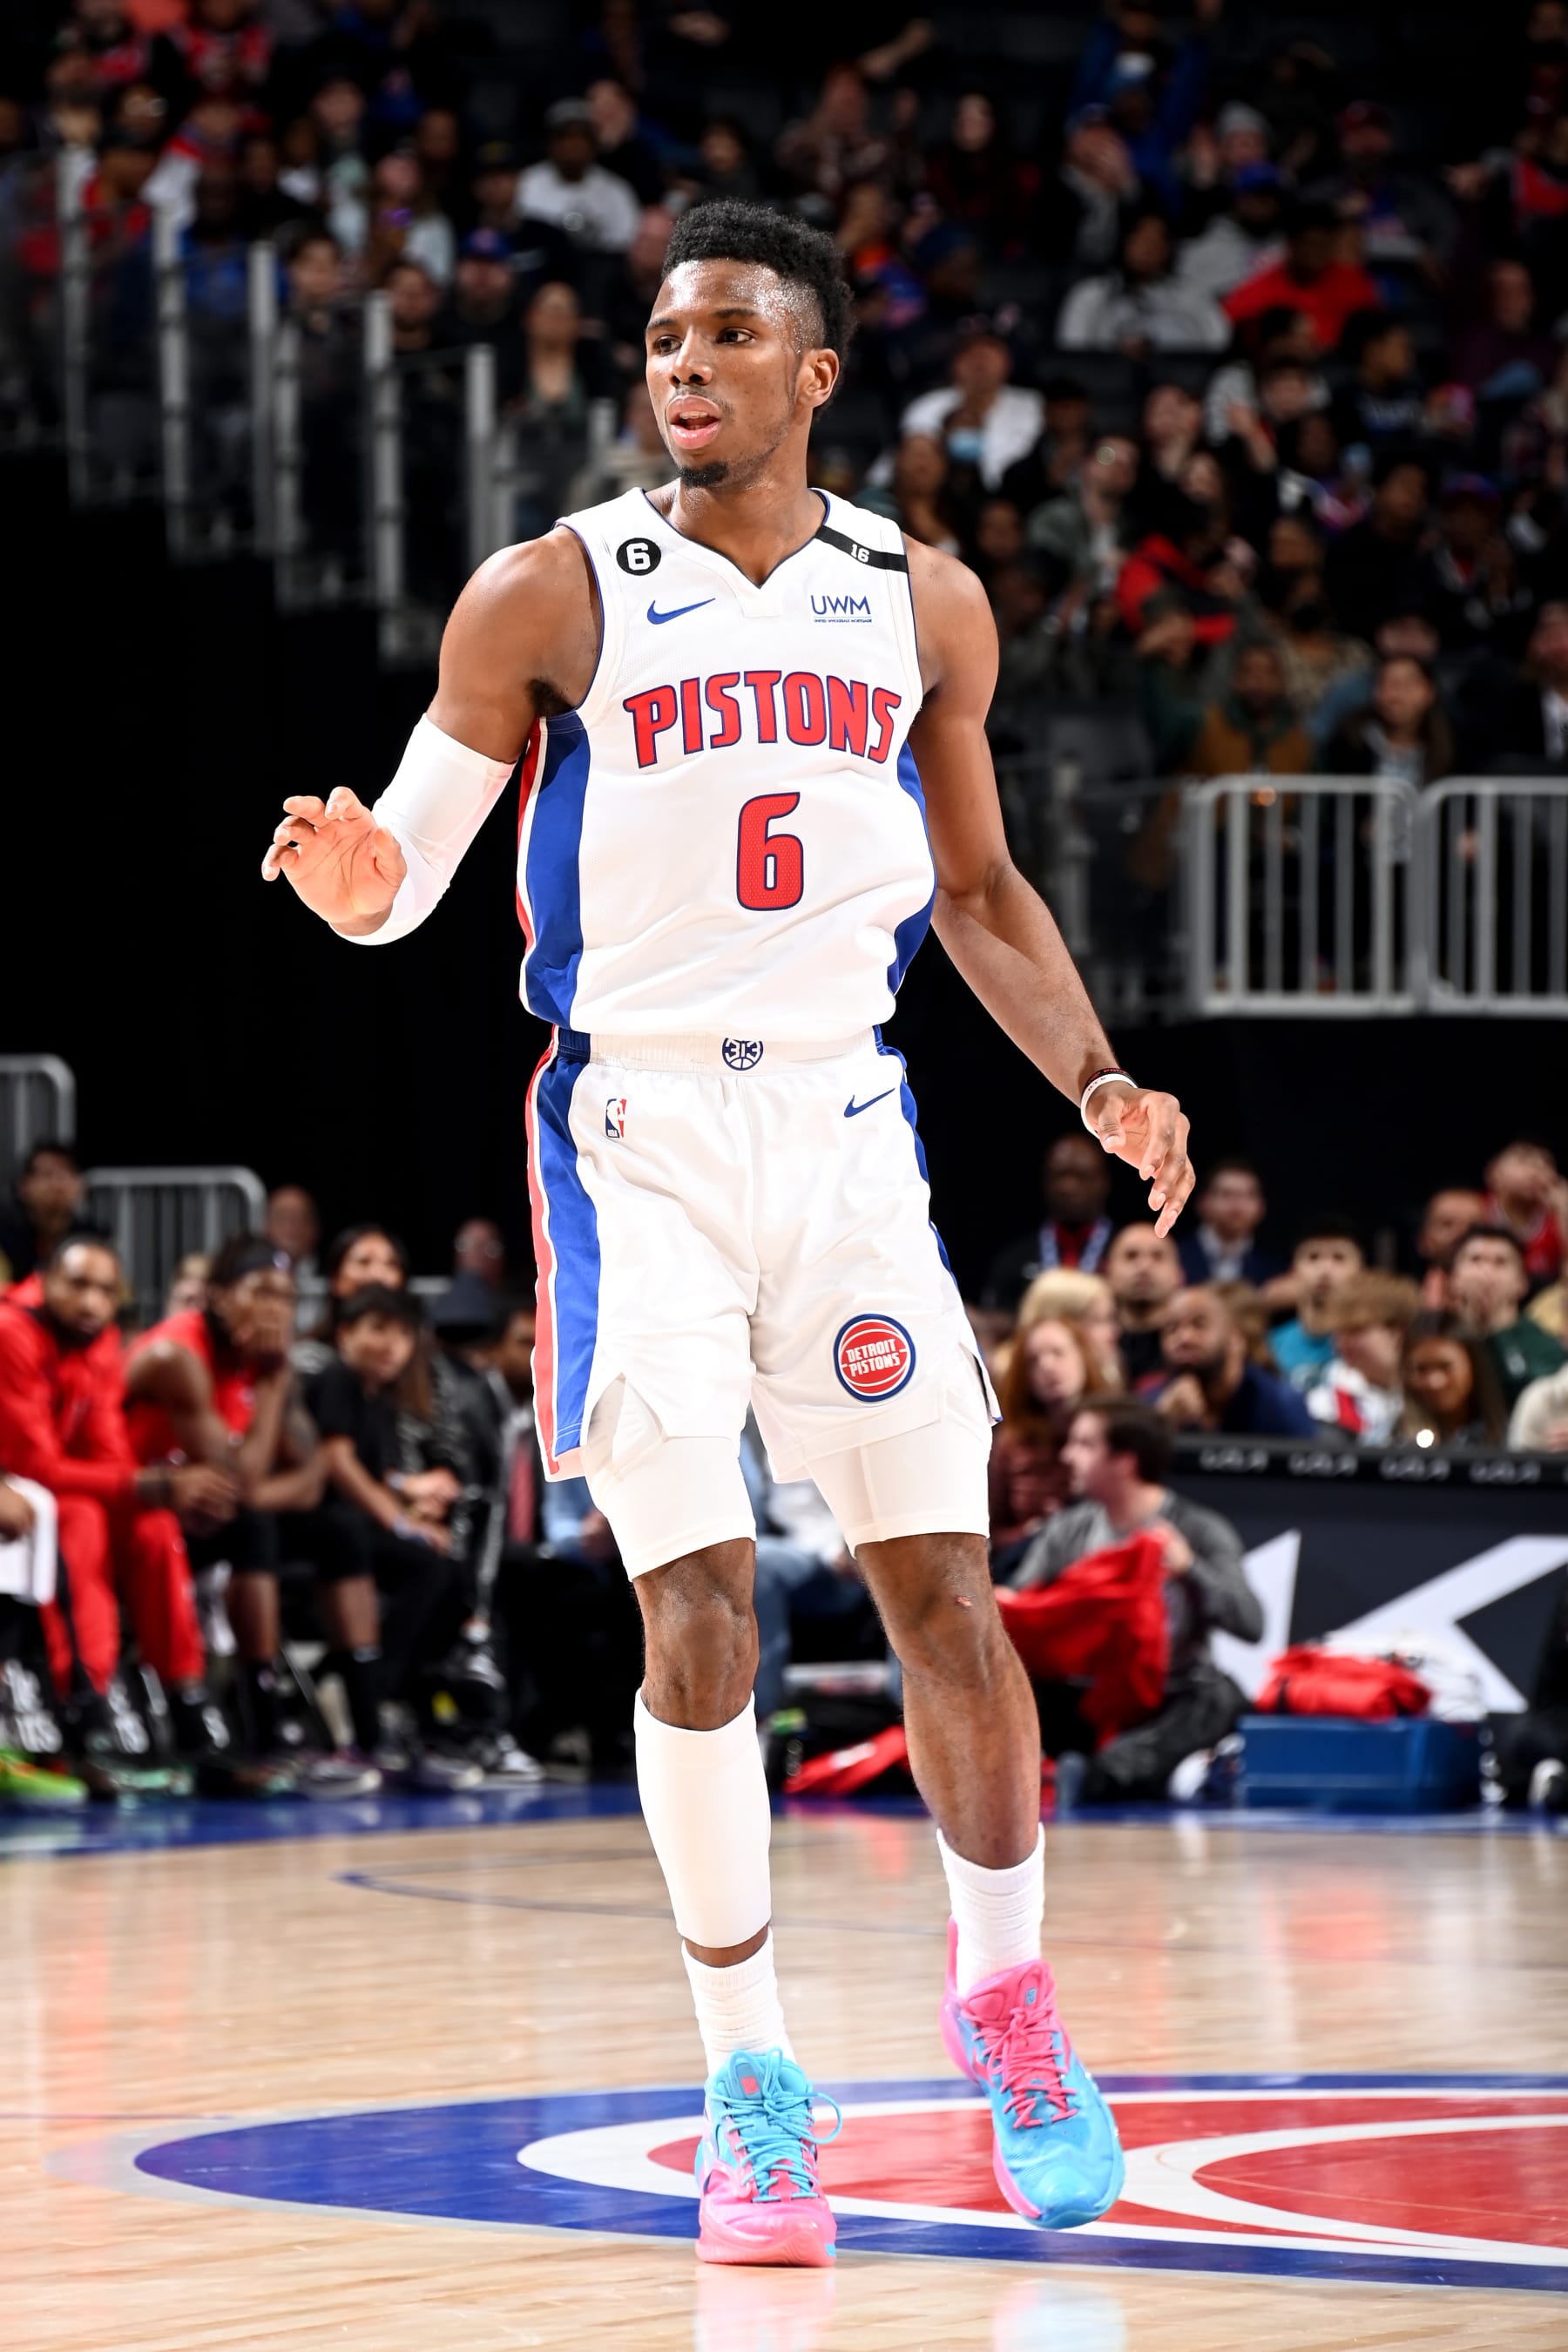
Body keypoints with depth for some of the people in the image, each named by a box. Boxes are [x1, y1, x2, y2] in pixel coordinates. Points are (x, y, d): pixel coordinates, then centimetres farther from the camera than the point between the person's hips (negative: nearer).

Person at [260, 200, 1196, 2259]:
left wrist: (1100, 1083, 5)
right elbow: (408, 870, 0)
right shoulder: (550, 596, -2)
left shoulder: (926, 604, 7)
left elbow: (977, 890, 18)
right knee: (699, 1611, -8)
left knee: (942, 1588, 0)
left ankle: (1006, 1986, 22)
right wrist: (356, 882, -23)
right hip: (639, 1125, -2)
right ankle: (753, 2084, 2)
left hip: (844, 1119, 2)